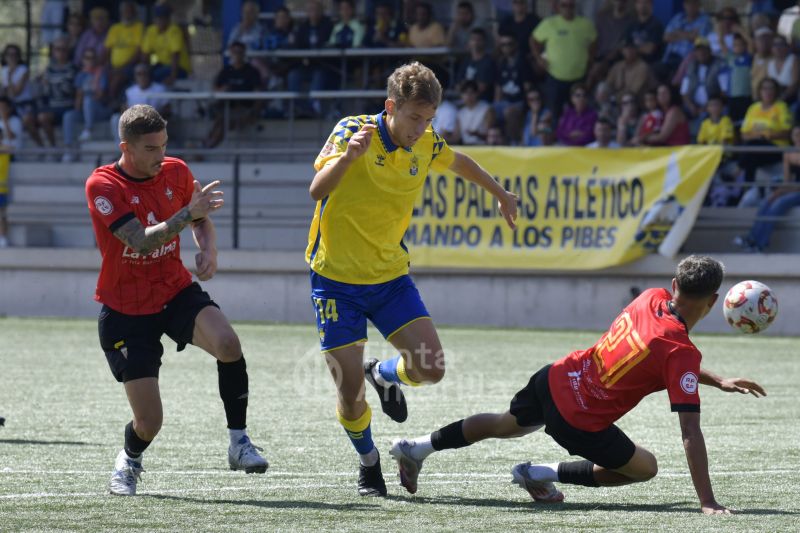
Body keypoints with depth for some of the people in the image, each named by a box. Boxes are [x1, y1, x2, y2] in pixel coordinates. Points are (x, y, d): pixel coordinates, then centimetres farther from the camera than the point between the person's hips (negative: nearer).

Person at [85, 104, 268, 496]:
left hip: (177, 291, 3)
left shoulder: (176, 172, -2)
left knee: (227, 343, -30)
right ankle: (129, 461, 31)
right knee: (149, 421, -6)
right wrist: (186, 214, -37)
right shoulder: (102, 185, -16)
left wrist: (208, 249, -4)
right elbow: (141, 241, -27)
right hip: (126, 312, -3)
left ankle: (238, 441, -14)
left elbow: (201, 219, 17)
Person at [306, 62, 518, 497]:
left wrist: (501, 193, 34)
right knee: (350, 394, -7)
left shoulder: (427, 146, -3)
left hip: (391, 277, 4)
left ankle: (385, 375, 26)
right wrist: (347, 155, -48)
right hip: (337, 278, -4)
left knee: (430, 369, -11)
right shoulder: (353, 130, -17)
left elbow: (459, 163, 22)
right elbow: (316, 189, -31)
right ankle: (368, 461, 24)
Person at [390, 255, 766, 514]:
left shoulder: (651, 299, -4)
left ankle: (416, 448, 42)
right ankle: (543, 474, 11)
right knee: (645, 468, 15)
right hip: (578, 422, -7)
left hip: (555, 380, 7)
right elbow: (691, 433, -26)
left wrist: (717, 381, 16)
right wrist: (707, 501, -26)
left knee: (504, 425, 35)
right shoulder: (681, 352, -25)